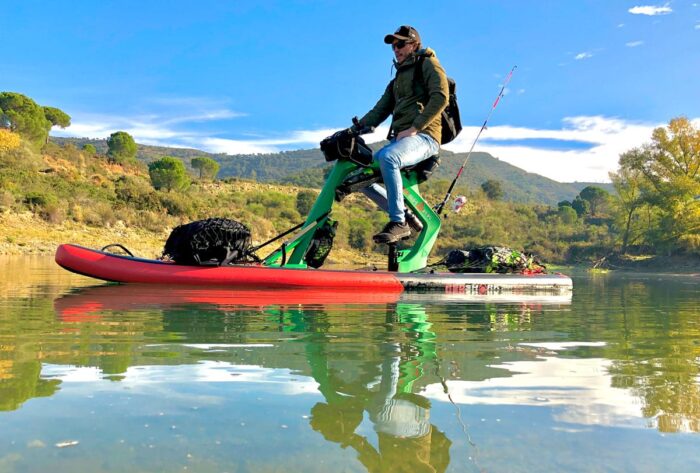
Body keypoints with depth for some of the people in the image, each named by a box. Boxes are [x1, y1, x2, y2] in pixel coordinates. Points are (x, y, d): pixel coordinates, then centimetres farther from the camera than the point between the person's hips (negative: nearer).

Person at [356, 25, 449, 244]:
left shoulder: (428, 63, 6)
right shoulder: (397, 80, 29)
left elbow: (440, 97, -11)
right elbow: (379, 111, 21)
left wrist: (414, 128, -18)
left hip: (424, 136, -8)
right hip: (399, 139, 9)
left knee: (387, 158, -37)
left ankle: (398, 223, -30)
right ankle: (405, 216, -2)